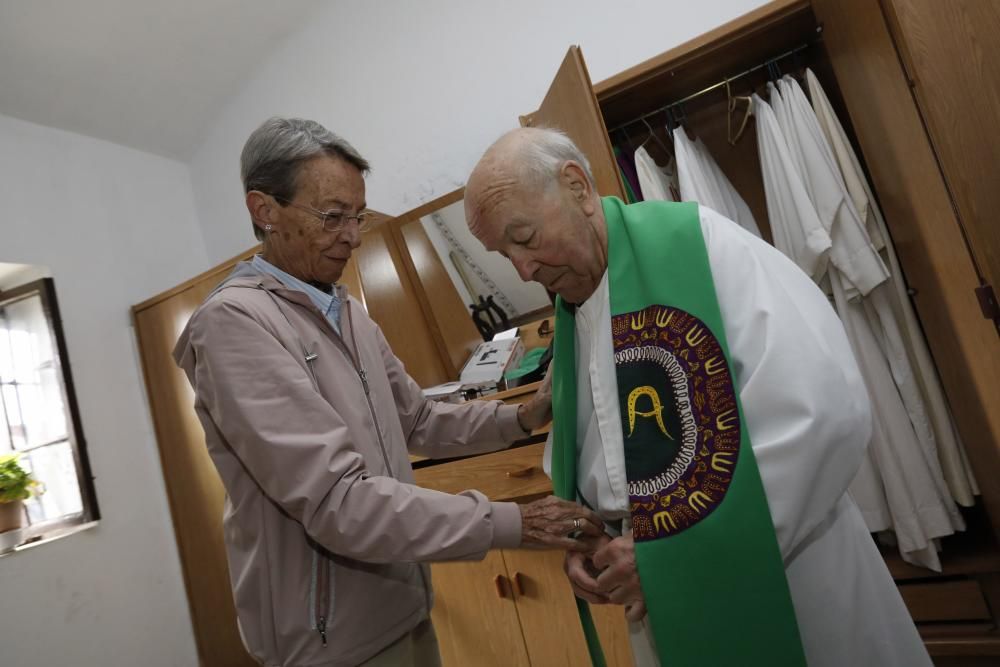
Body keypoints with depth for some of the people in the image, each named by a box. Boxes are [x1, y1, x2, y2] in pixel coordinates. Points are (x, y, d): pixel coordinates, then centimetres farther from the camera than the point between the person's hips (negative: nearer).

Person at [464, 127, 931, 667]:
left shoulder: (698, 242, -16)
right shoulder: (567, 318, 4)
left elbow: (827, 412, -24)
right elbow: (571, 455, 15)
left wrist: (685, 550, -20)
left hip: (783, 577, -5)